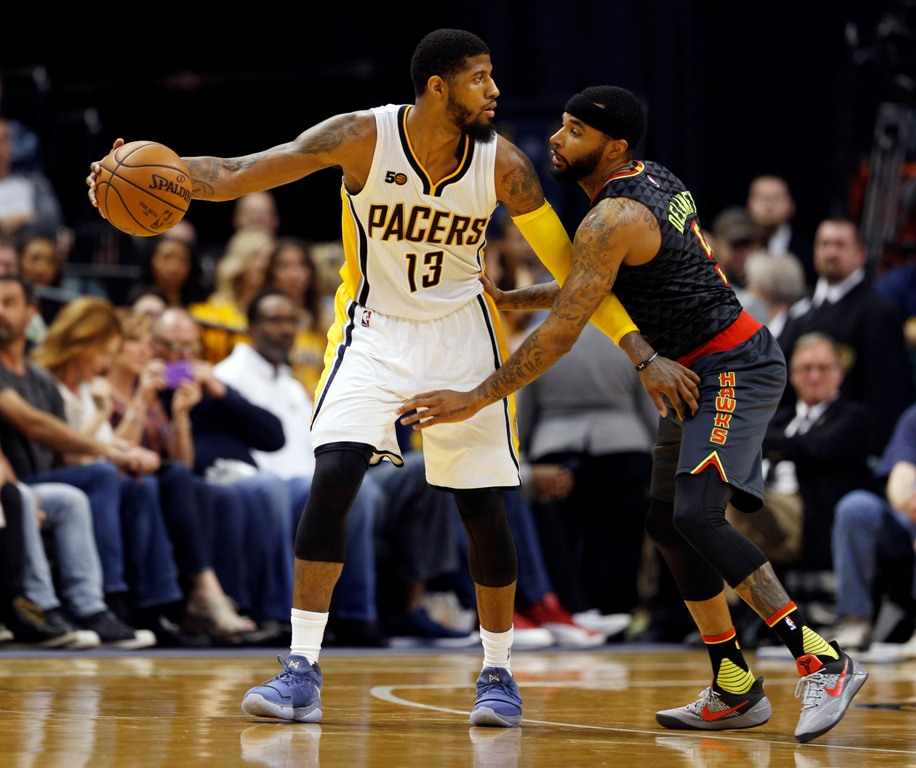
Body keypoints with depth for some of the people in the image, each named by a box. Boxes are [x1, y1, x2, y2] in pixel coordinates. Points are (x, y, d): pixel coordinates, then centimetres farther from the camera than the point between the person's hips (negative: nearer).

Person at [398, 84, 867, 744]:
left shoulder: (613, 218, -20)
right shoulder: (650, 179, 9)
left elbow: (559, 336, -22)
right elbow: (598, 285, 23)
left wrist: (473, 401, -17)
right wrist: (508, 300, 19)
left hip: (733, 368, -11)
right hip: (700, 373, 11)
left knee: (696, 516, -23)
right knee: (667, 522, 13)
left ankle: (823, 662, -25)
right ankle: (735, 692, 18)